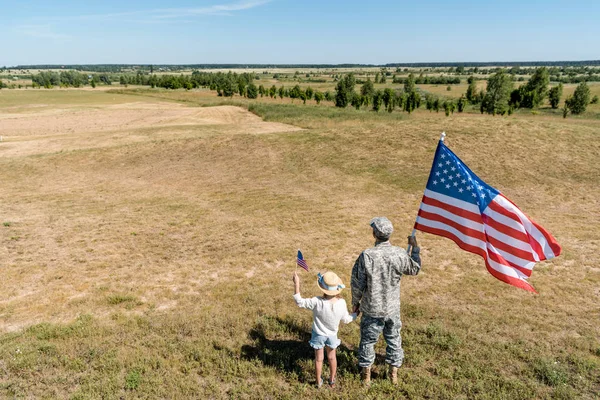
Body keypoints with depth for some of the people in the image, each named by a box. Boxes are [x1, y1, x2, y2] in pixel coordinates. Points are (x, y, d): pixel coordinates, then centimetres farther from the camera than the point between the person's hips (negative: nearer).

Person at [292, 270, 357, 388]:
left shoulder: (317, 302, -34)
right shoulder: (341, 303, -25)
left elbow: (299, 302, -23)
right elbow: (346, 320, -10)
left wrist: (296, 284, -23)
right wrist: (355, 314, 9)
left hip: (318, 334, -2)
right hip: (332, 334, 2)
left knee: (319, 358, 19)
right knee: (332, 357, 25)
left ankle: (319, 382, 38)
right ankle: (332, 381, 42)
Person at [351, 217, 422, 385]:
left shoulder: (366, 256, -23)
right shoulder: (399, 254, -17)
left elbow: (357, 284, -14)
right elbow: (415, 269, 4)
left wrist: (355, 302, 4)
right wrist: (415, 247, 16)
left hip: (371, 309, -1)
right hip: (392, 308, 2)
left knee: (368, 340, 18)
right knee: (394, 339, 22)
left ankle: (366, 375, 33)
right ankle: (394, 373, 36)